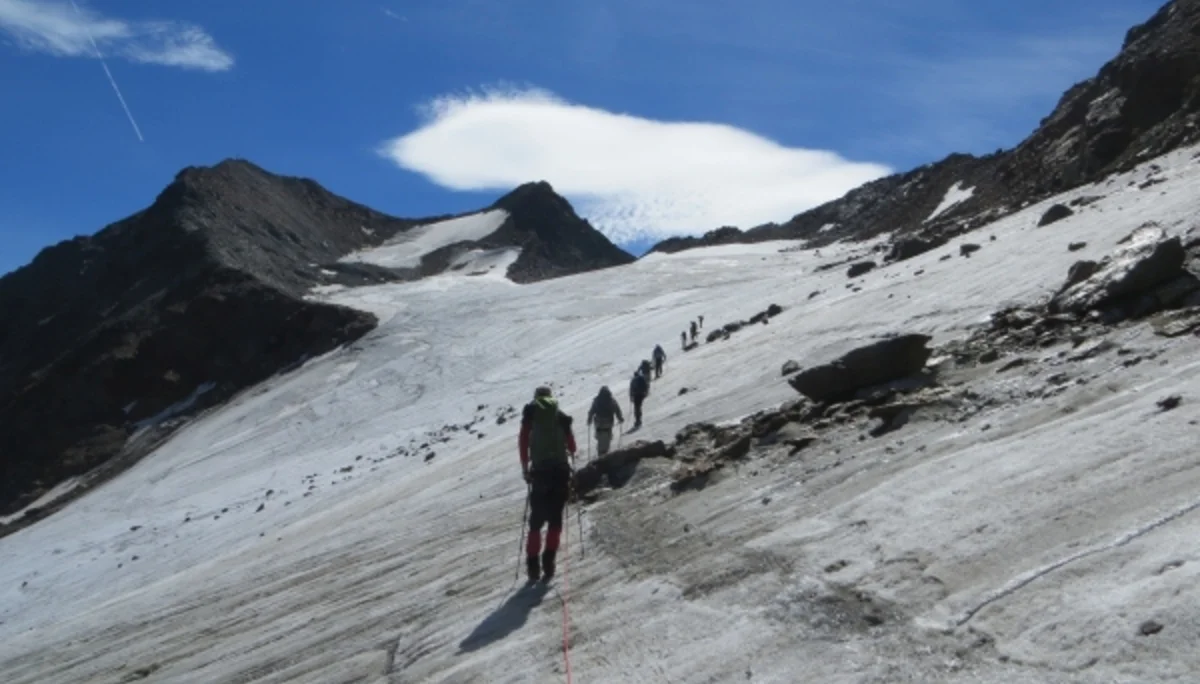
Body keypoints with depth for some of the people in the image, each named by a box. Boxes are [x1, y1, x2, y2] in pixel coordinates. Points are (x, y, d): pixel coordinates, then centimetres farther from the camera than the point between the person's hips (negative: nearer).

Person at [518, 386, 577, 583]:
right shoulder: (562, 417, 8)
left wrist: (525, 467, 3)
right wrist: (571, 452, 29)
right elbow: (571, 445, 6)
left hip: (540, 471, 0)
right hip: (560, 470, 0)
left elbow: (523, 440, -2)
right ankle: (548, 563, -2)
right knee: (555, 519, 8)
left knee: (537, 520, 10)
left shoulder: (531, 414, 6)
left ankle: (533, 566, 5)